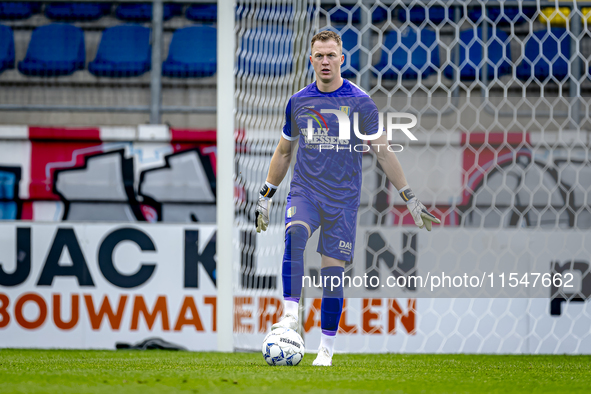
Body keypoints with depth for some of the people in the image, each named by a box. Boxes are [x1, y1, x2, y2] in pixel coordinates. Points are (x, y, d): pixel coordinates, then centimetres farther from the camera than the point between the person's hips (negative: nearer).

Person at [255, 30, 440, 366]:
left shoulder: (359, 102, -2)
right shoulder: (298, 102, 7)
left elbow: (384, 153, 0)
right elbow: (284, 152, 19)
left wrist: (410, 199, -4)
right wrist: (266, 196, 19)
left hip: (343, 199, -1)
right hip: (305, 191, 1)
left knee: (333, 274, -3)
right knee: (295, 235, -31)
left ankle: (327, 350, 9)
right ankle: (291, 315, -34)